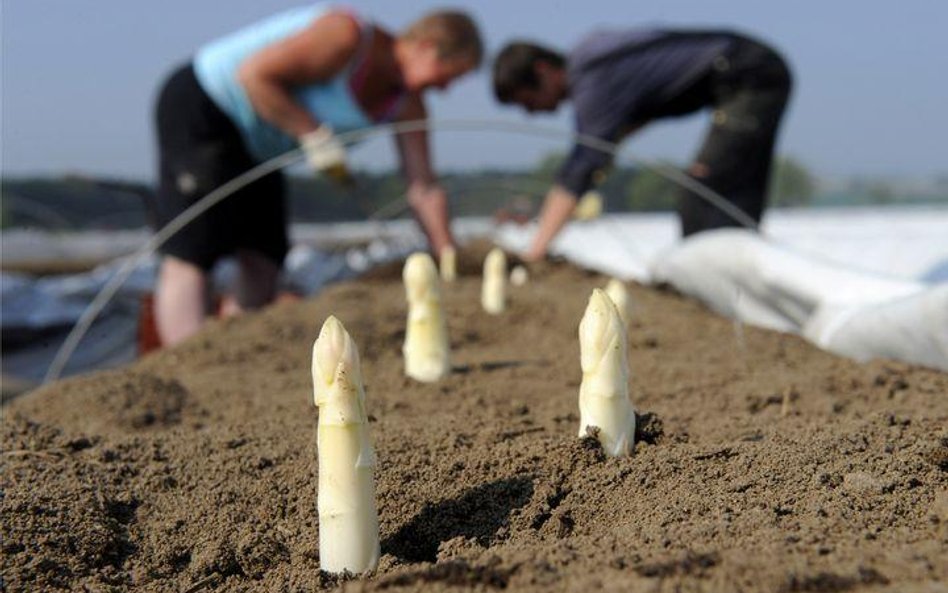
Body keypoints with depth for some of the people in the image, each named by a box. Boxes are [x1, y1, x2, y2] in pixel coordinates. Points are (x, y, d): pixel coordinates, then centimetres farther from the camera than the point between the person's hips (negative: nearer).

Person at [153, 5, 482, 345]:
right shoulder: (347, 38, -25)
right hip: (199, 110, -9)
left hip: (254, 147, 9)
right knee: (191, 256, -14)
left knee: (262, 263, 3)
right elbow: (254, 74, -28)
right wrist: (315, 135, -28)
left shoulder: (407, 105, -1)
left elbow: (424, 189, 0)